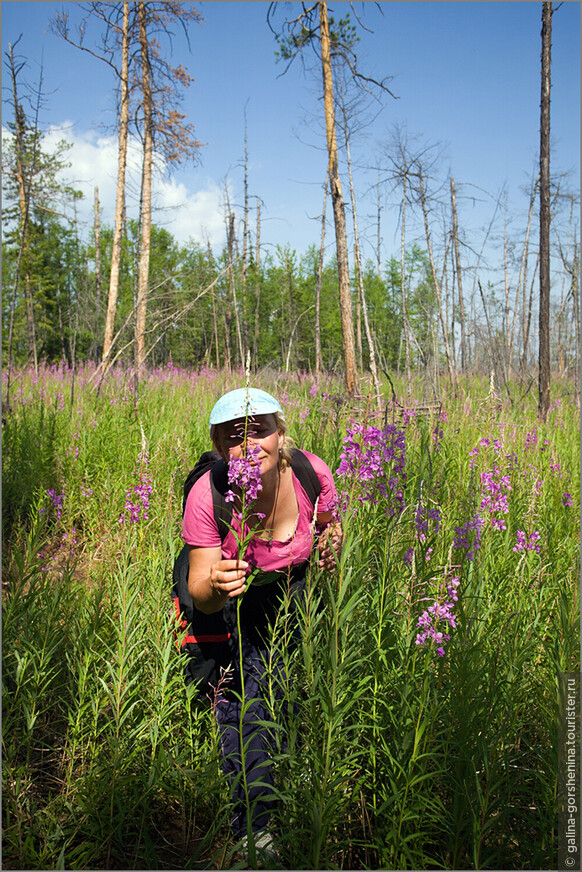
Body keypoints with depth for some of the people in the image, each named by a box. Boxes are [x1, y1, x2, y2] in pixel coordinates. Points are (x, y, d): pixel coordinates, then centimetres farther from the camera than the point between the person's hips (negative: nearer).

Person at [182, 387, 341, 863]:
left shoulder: (312, 474, -24)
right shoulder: (208, 497, -31)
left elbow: (330, 525, 0)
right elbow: (201, 595, -27)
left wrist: (331, 546, -22)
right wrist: (215, 586, -50)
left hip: (293, 593, 3)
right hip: (230, 606, -2)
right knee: (243, 703, -9)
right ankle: (254, 826, 14)